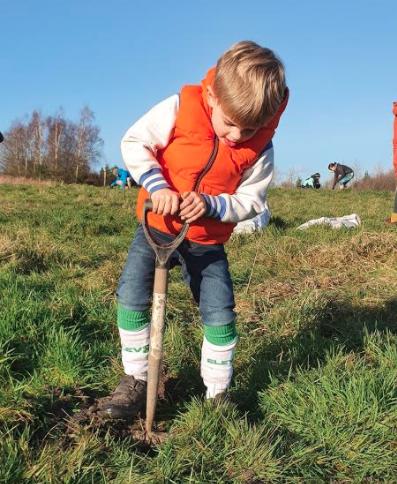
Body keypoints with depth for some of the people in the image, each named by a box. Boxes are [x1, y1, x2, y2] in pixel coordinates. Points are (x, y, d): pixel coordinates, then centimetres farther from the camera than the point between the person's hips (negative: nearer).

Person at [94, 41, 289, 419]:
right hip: (157, 225, 0)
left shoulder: (260, 147, -14)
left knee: (220, 315, -3)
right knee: (131, 297, -8)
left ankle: (217, 393, 17)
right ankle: (135, 381, 11)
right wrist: (157, 186, -26)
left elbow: (251, 201, -8)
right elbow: (134, 142, -11)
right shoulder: (179, 108, -18)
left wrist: (210, 204, -27)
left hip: (207, 241, 0)